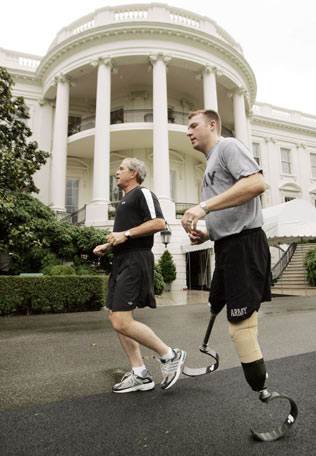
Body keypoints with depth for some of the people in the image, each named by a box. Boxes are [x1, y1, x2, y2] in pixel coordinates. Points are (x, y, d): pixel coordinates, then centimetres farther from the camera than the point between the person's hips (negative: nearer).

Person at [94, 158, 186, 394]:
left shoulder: (143, 193, -3)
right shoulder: (125, 200, 26)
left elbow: (159, 223, -18)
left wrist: (126, 234, -18)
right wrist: (107, 246, 17)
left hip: (135, 261, -10)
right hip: (121, 261, 10)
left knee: (122, 322, -14)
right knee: (117, 319, 8)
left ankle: (170, 356, 3)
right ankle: (140, 375, 18)